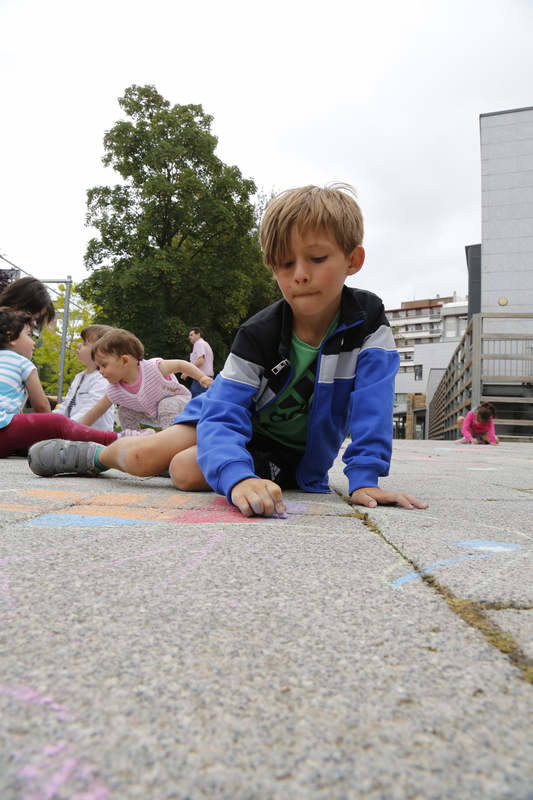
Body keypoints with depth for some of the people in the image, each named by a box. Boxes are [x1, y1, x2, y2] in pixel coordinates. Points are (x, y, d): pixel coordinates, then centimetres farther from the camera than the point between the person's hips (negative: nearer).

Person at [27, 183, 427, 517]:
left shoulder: (368, 322, -20)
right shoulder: (258, 335, -22)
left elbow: (372, 403, -23)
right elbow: (224, 413, -31)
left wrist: (364, 479, -34)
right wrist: (237, 478, -51)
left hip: (292, 452, -1)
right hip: (243, 419, 1)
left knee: (187, 470, -27)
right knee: (141, 457, -14)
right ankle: (96, 455, 22)